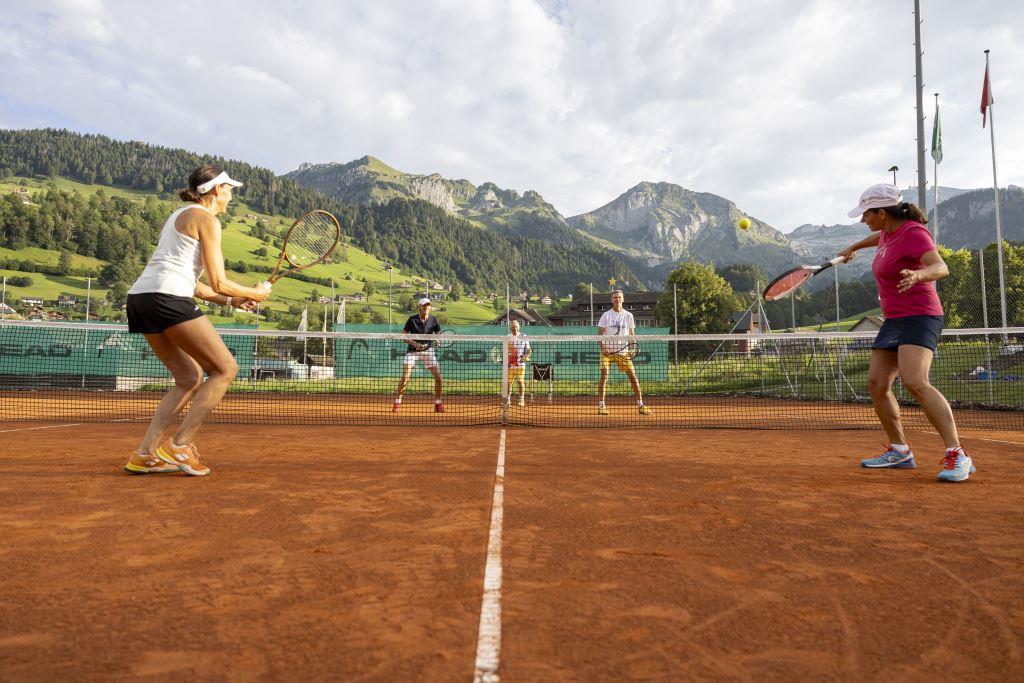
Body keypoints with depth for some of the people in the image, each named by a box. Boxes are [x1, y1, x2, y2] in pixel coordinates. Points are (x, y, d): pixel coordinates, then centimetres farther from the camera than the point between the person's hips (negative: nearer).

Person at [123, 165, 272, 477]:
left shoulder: (180, 216, 27)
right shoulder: (207, 220, -2)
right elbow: (218, 282, -6)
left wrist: (231, 300, 21)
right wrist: (254, 293, 10)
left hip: (139, 298, 9)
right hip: (168, 299, -9)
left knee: (190, 378, 15)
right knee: (225, 369, -2)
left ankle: (144, 454, 10)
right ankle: (179, 444, -6)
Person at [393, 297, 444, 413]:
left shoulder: (433, 320, -3)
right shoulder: (412, 319, -10)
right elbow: (404, 336, -7)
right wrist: (414, 343, -23)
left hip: (428, 350, 2)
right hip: (412, 351, -2)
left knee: (438, 377, -6)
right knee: (405, 377, -14)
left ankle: (438, 403, 10)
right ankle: (397, 402, 4)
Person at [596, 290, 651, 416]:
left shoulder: (628, 315, 6)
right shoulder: (606, 315, 2)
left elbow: (632, 334, 9)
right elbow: (599, 334, 1)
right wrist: (603, 348, -14)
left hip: (623, 351, 1)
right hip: (607, 350, -1)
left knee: (633, 376, -3)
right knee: (604, 376, -10)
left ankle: (640, 405, 5)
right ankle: (601, 405, 0)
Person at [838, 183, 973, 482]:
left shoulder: (913, 233, -15)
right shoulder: (888, 232, 10)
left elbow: (941, 267, -30)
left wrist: (917, 275, -50)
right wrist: (853, 247, 47)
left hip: (919, 317, -9)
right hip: (893, 320, 9)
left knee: (914, 382, -27)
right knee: (877, 385, 3)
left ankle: (957, 456, -23)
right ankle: (899, 451, 14)